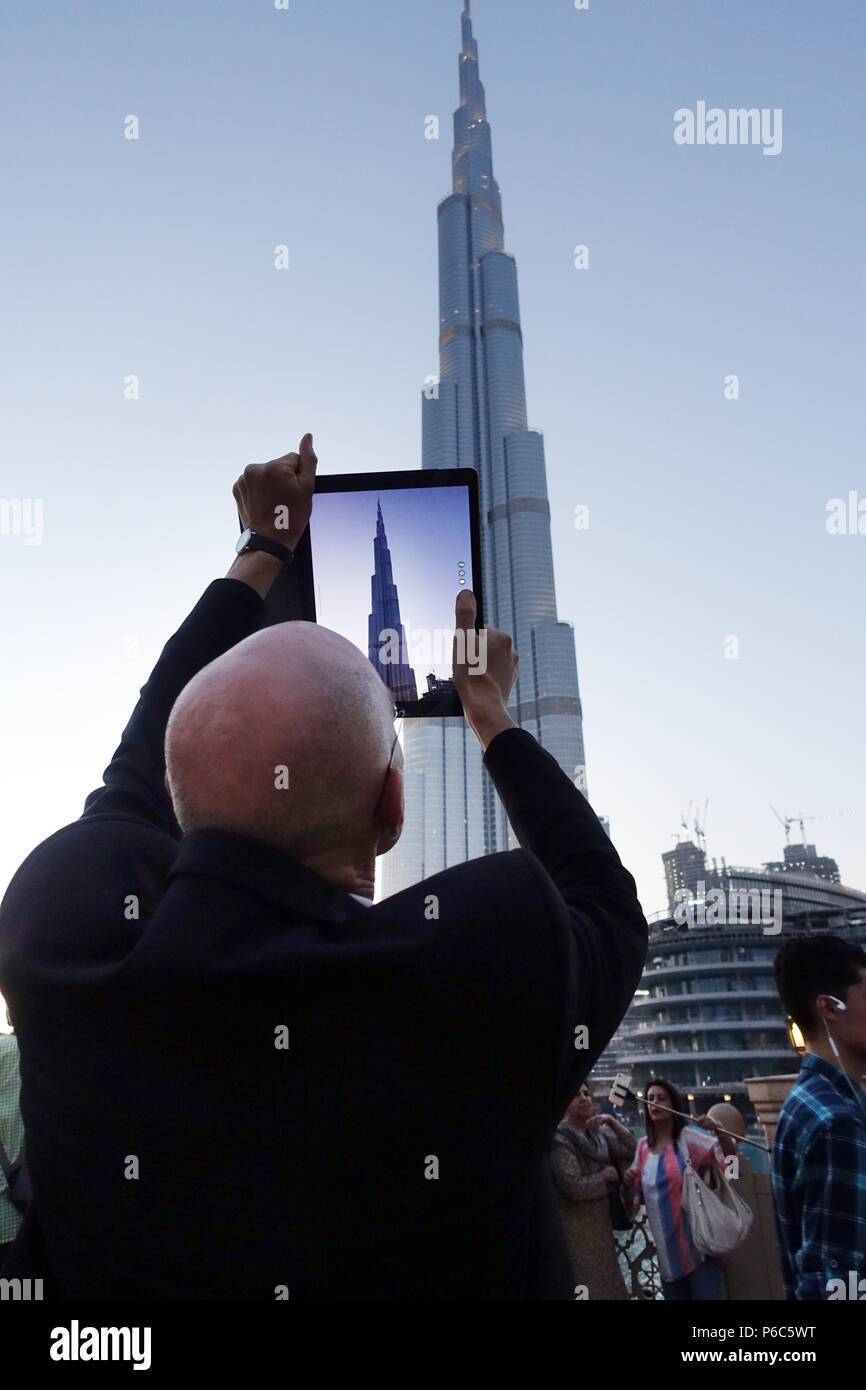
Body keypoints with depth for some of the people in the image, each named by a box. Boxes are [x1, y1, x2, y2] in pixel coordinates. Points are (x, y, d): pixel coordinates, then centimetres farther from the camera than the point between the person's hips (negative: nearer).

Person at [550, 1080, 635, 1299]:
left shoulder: (599, 1133, 6)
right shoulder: (561, 1139, -17)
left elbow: (633, 1150, -1)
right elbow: (574, 1188, -23)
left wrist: (612, 1122, -11)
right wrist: (605, 1176, -10)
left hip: (601, 1223, 7)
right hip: (577, 1229, -7)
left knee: (606, 1285, 16)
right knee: (587, 1290, -2)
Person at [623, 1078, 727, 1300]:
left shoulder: (688, 1136, -8)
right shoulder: (644, 1146, 7)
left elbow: (728, 1161, -20)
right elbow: (641, 1195, 17)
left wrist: (719, 1133, -37)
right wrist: (629, 1183, -4)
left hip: (696, 1244, -5)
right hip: (666, 1249, 5)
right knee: (673, 1295, 14)